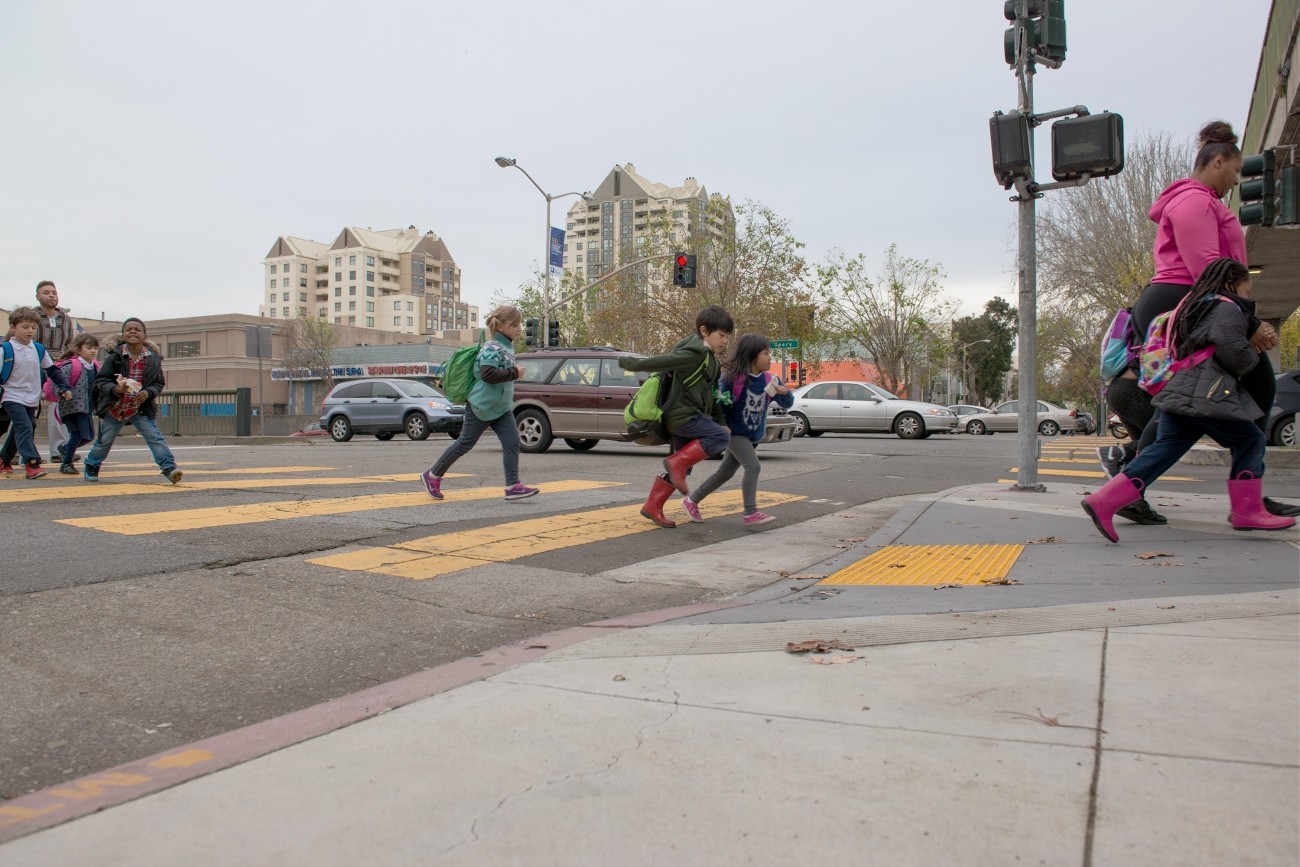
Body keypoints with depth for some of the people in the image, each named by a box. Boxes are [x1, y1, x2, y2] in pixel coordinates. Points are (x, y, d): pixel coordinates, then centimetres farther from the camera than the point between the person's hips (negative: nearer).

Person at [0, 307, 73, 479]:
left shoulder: (39, 349, 5)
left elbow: (52, 370, 12)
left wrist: (64, 387, 7)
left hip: (32, 399, 6)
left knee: (17, 432, 16)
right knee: (25, 429, -19)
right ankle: (31, 463, -24)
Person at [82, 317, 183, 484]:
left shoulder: (153, 358, -6)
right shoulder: (115, 356, -11)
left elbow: (159, 383, 2)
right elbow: (101, 380, -9)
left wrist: (148, 392, -18)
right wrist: (115, 389, -28)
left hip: (141, 408, 0)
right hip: (115, 408, 0)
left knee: (155, 437, -13)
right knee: (104, 440, 13)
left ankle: (169, 468, -15)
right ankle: (91, 466, 36)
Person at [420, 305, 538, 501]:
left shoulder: (508, 347, 12)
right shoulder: (492, 348, -16)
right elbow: (487, 373, -30)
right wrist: (514, 373, -24)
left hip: (502, 407, 8)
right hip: (482, 405, -8)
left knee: (512, 442, -6)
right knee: (465, 443, 2)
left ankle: (513, 485, -8)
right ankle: (432, 475, 17)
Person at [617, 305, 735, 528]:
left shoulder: (710, 360, 13)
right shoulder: (693, 354, -18)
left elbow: (711, 395, 19)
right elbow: (656, 362, -18)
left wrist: (720, 421, 14)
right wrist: (626, 362, -8)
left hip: (689, 416, 10)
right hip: (682, 415, -10)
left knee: (681, 468, 12)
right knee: (721, 437, -22)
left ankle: (652, 507, 19)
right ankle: (677, 462, -13)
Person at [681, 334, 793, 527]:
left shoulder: (768, 380, -3)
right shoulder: (733, 378, -18)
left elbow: (787, 404, 1)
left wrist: (784, 393, -20)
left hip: (754, 436, 7)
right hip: (735, 432, -7)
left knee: (725, 473, 13)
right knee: (753, 467, -22)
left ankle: (692, 500, 28)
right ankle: (750, 513, -19)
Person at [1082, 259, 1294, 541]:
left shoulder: (1198, 308, 27)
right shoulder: (1228, 308, -2)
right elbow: (1234, 353, -15)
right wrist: (1253, 354, 6)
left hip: (1179, 392, 9)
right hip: (1205, 395, -9)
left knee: (1163, 451, 2)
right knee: (1250, 440, 5)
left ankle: (1103, 501, -10)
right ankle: (1247, 511, 8)